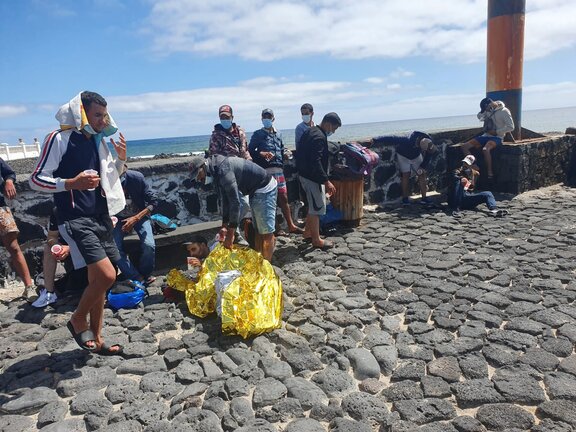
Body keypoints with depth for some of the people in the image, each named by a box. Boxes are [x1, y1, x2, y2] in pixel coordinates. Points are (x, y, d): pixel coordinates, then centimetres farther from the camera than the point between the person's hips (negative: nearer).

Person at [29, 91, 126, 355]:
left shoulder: (98, 140, 12)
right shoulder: (59, 139, -9)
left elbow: (110, 177, 24)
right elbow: (36, 180, -10)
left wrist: (121, 158, 4)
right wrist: (71, 183, -25)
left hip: (101, 217, 7)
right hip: (75, 220, -7)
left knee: (98, 279, 10)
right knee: (106, 275, -18)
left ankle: (96, 339, 22)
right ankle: (78, 320, 10)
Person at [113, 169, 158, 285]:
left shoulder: (137, 177, -24)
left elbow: (153, 202, -17)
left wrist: (136, 218, -25)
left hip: (140, 215, -1)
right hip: (119, 219, 1)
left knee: (149, 245, -23)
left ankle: (145, 275, 5)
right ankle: (139, 280, -11)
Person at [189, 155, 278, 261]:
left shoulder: (223, 169, -24)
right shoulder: (217, 171, 7)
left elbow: (235, 201, -27)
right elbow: (226, 199, 12)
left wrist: (231, 232, -24)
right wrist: (225, 225, 10)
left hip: (264, 189, -11)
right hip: (256, 191, 11)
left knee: (266, 232, -6)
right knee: (258, 231, 15)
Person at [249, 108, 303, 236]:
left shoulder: (277, 134, 22)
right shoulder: (257, 134, 7)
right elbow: (250, 151, 1)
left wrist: (285, 153, 7)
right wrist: (261, 154, -17)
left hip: (278, 170, 5)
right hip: (265, 171, -5)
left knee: (283, 197, 8)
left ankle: (291, 225, 16)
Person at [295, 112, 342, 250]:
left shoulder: (310, 131, 11)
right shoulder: (319, 137, -20)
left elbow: (302, 154, 18)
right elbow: (316, 162, -28)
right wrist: (326, 181, -27)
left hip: (305, 174, 10)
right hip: (312, 177, -10)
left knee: (314, 205, 21)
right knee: (317, 207, -1)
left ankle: (308, 232, 32)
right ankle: (316, 240, 8)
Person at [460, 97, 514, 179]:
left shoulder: (504, 111, -8)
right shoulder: (489, 111, 11)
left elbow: (511, 127, -11)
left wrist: (496, 132, -16)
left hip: (497, 137, -7)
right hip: (486, 136, 7)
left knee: (485, 149, -39)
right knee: (464, 146, -11)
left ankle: (490, 174, -28)